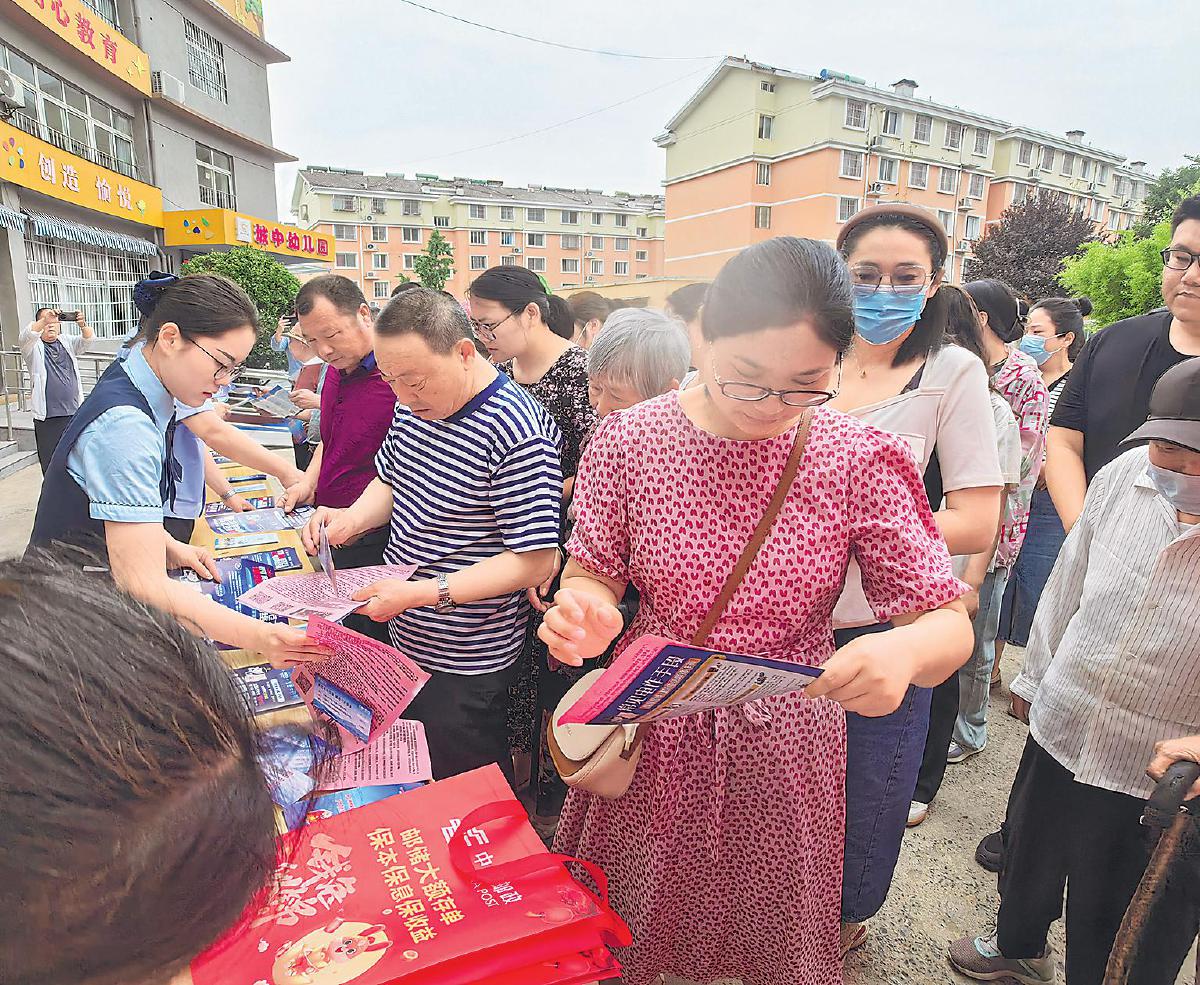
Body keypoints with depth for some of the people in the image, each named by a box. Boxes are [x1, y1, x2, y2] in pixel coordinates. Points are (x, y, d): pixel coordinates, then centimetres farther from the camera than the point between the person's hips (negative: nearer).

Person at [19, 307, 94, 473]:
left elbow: (87, 339, -3)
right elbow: (24, 337, -18)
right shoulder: (33, 347, 4)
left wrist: (83, 325, -26)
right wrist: (45, 320, -33)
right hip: (47, 419, -3)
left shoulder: (67, 342, 13)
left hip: (74, 413, 3)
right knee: (51, 466, -1)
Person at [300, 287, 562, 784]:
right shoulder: (415, 406, 0)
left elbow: (535, 562, -25)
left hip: (465, 666, -8)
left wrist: (426, 592, -29)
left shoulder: (518, 434, -26)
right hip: (402, 638, 8)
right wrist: (352, 519, -6)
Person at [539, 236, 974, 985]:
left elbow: (949, 625, -11)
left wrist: (905, 650, -34)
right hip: (648, 741, 1)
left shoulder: (861, 460, -14)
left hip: (782, 753, 1)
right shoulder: (630, 440, -14)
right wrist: (585, 612, -28)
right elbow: (593, 574, -4)